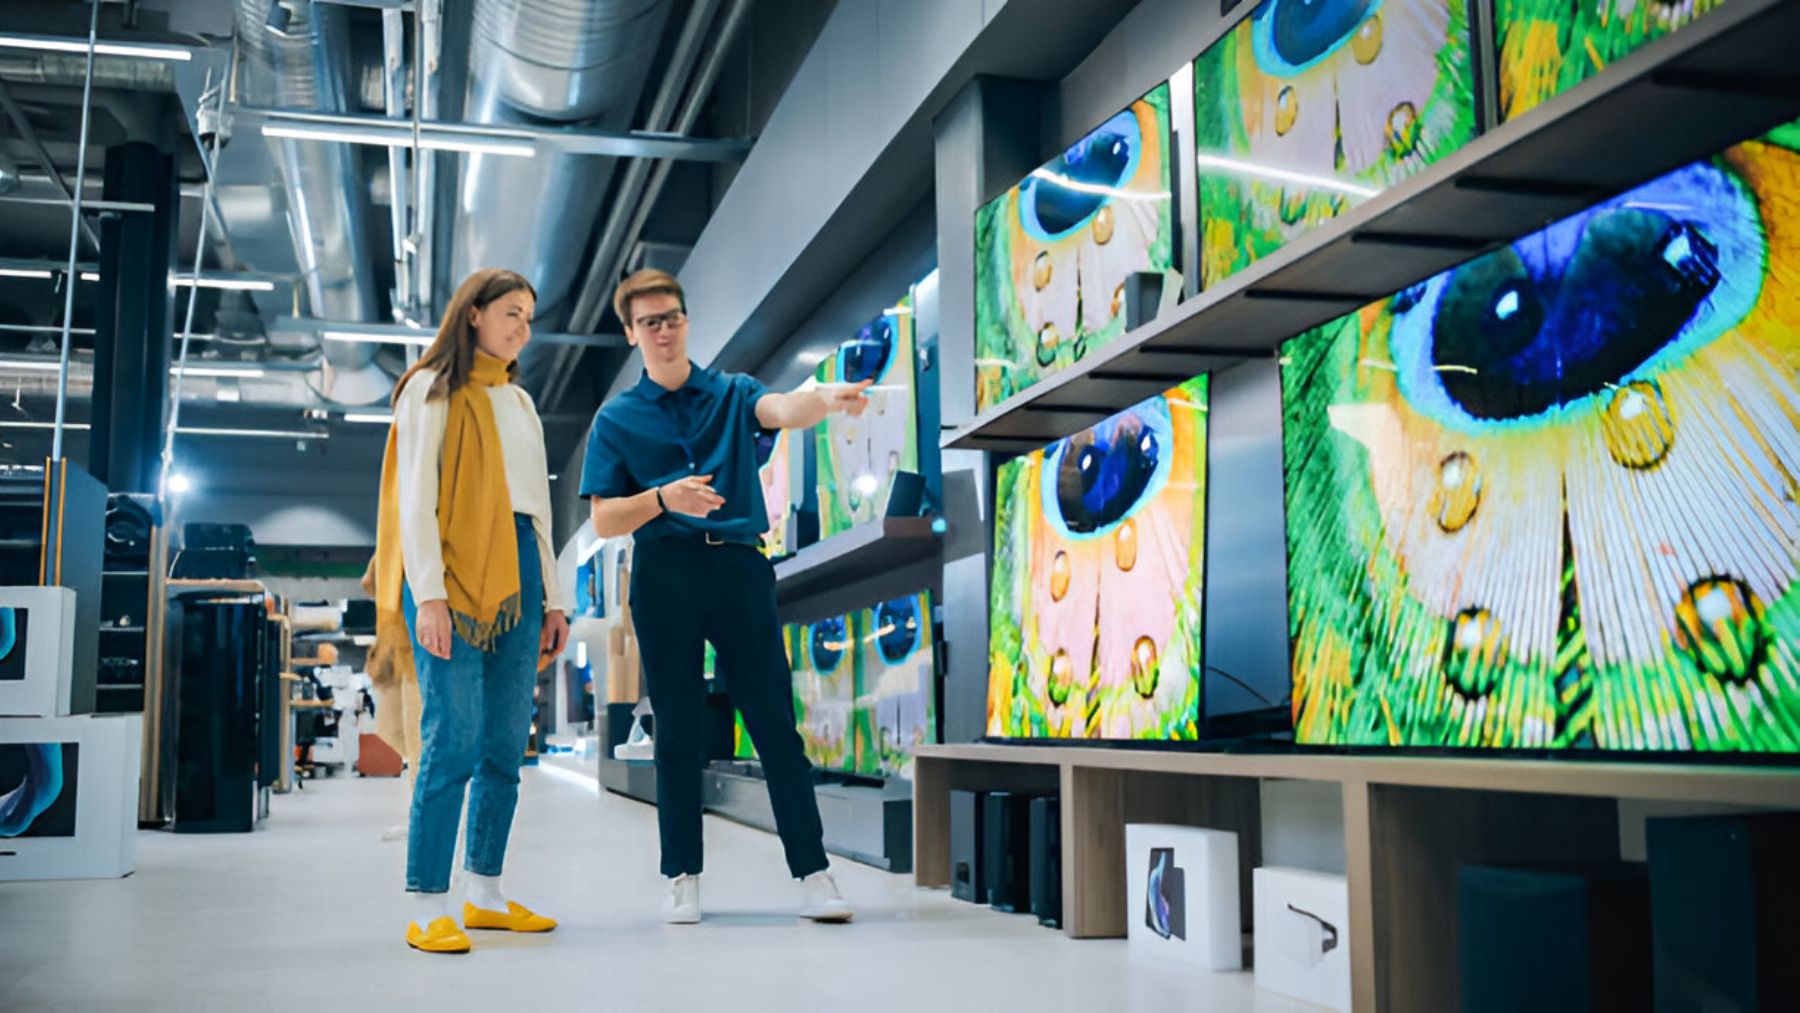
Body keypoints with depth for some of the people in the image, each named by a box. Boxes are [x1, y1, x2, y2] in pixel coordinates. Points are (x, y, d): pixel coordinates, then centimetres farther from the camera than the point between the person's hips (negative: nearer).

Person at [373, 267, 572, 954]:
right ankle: (427, 908, -9)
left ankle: (486, 895, 12)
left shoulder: (520, 403, 23)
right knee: (455, 738, -13)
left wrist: (552, 597, 15)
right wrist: (428, 594, -15)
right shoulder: (432, 389, 3)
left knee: (507, 743, 4)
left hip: (514, 573, 7)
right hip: (451, 570, -7)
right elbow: (414, 497, -6)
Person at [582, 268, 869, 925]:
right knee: (678, 733, 4)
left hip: (740, 566, 0)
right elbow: (604, 521, 6)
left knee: (776, 724, -3)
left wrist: (827, 400, -34)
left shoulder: (732, 394, 12)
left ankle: (813, 872, -1)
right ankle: (682, 876, 14)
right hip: (664, 574, 0)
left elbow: (781, 410, -11)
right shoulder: (617, 419, 12)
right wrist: (664, 498, -13)